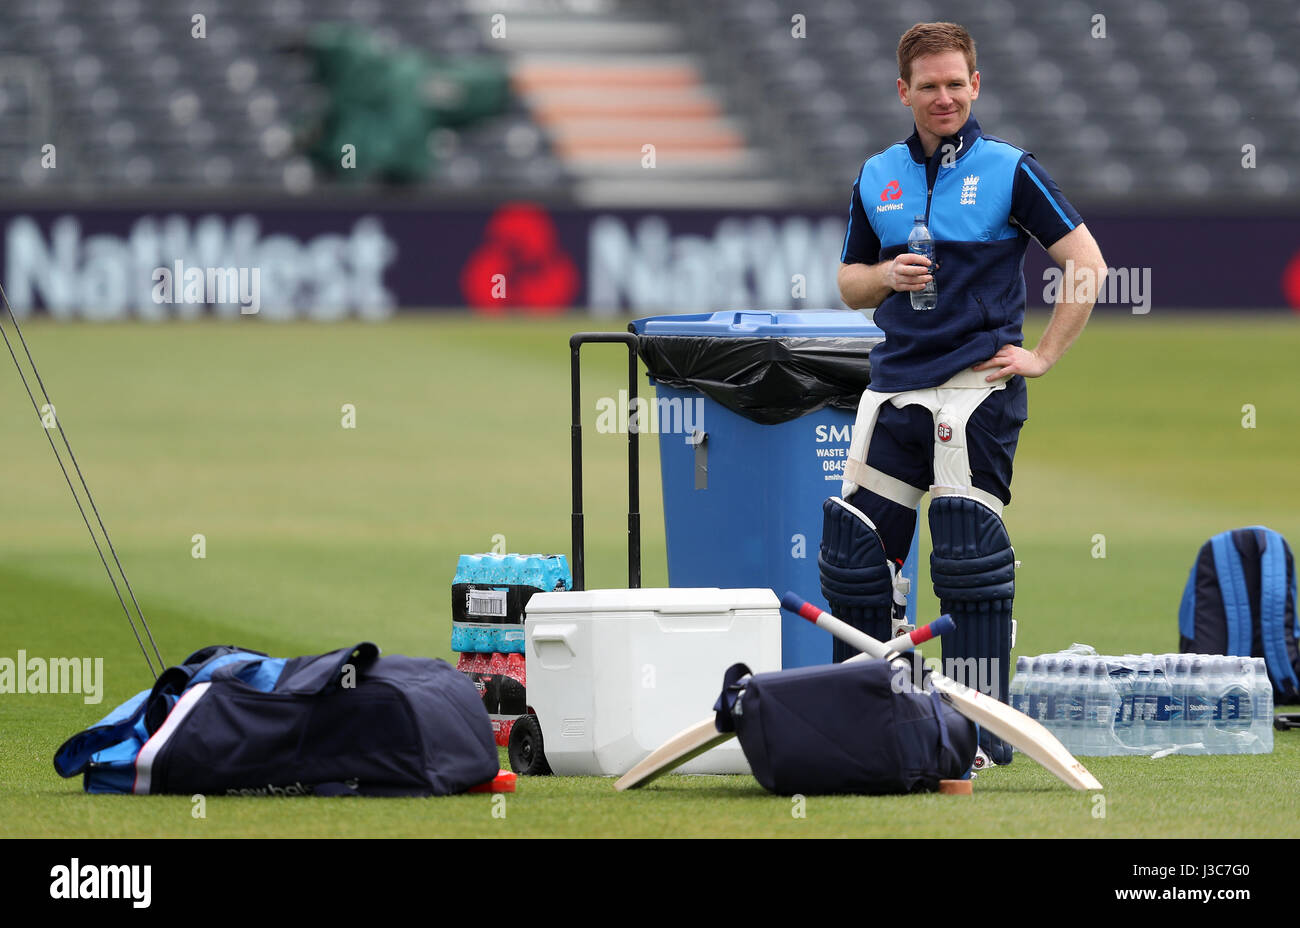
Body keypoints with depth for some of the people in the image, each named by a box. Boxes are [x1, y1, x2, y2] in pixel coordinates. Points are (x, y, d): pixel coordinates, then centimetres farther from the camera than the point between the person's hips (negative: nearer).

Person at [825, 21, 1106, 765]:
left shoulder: (1010, 171, -2)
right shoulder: (877, 178, 13)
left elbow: (1087, 265, -2)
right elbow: (851, 283, 20)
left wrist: (1044, 356, -6)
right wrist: (886, 276, -2)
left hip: (977, 382, -5)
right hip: (895, 382, 5)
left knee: (969, 553, -9)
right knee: (855, 545, 4)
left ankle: (983, 726, -5)